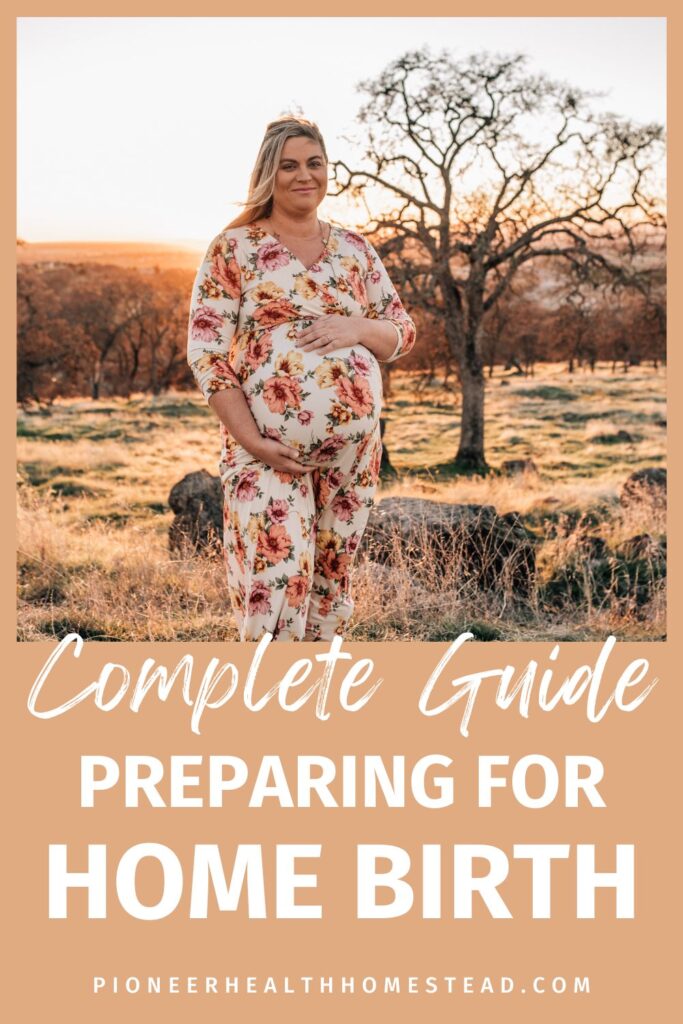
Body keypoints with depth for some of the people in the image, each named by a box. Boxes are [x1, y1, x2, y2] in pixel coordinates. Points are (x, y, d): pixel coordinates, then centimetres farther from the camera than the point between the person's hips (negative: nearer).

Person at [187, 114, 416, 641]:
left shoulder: (355, 249, 12)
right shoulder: (234, 248, 1)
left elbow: (402, 334, 14)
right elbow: (206, 351, -5)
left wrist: (357, 328, -10)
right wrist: (252, 441, -16)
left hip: (354, 445, 4)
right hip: (269, 449, -4)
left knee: (333, 576, 10)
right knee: (276, 577, -14)